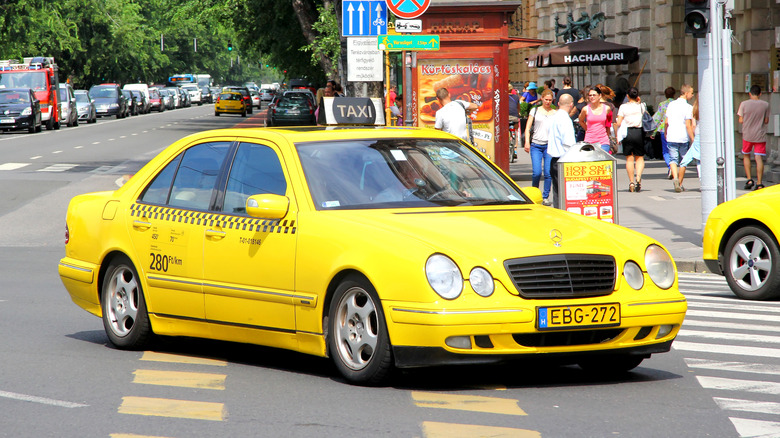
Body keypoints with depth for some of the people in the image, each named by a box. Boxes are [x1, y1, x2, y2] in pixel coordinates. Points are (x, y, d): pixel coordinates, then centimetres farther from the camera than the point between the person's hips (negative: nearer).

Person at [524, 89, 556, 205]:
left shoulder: (555, 113, 11)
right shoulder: (535, 111, 11)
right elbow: (528, 127, 8)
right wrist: (527, 142, -3)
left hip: (549, 145, 1)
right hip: (536, 145, -1)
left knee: (548, 173, -6)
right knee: (536, 172, -10)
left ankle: (545, 197, 5)